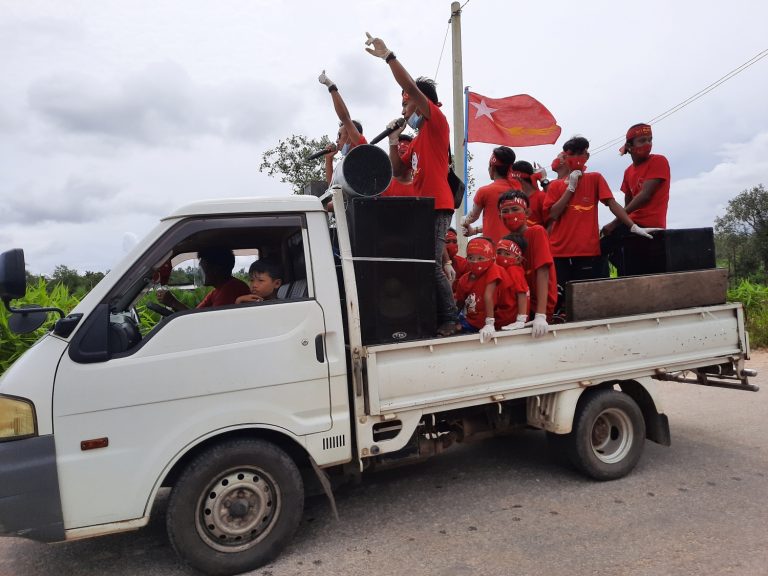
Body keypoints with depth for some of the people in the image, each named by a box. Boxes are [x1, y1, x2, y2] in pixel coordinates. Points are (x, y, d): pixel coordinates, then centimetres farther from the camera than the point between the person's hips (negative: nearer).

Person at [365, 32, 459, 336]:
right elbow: (398, 170, 23)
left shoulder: (437, 121, 0)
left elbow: (411, 87, -12)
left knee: (432, 265, -13)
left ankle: (449, 319, -3)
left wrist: (388, 56, -9)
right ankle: (435, 317, 13)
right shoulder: (418, 138, 23)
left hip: (437, 206, -9)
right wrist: (393, 139, 16)